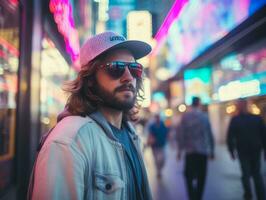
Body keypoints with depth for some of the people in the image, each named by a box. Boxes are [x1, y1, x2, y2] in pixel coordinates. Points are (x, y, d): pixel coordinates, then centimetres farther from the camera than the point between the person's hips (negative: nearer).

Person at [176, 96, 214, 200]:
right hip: (203, 151, 1)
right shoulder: (204, 116, 0)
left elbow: (180, 134, -7)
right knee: (201, 177, 10)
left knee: (189, 175, 10)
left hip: (190, 151, -1)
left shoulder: (185, 116, -4)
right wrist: (212, 150, 11)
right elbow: (210, 135, 3)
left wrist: (180, 150, -1)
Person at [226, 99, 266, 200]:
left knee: (246, 173, 10)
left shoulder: (234, 120, -7)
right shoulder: (257, 118, 0)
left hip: (243, 151, -2)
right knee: (257, 173, 14)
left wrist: (231, 150, 1)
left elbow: (230, 137, -8)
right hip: (256, 150, 2)